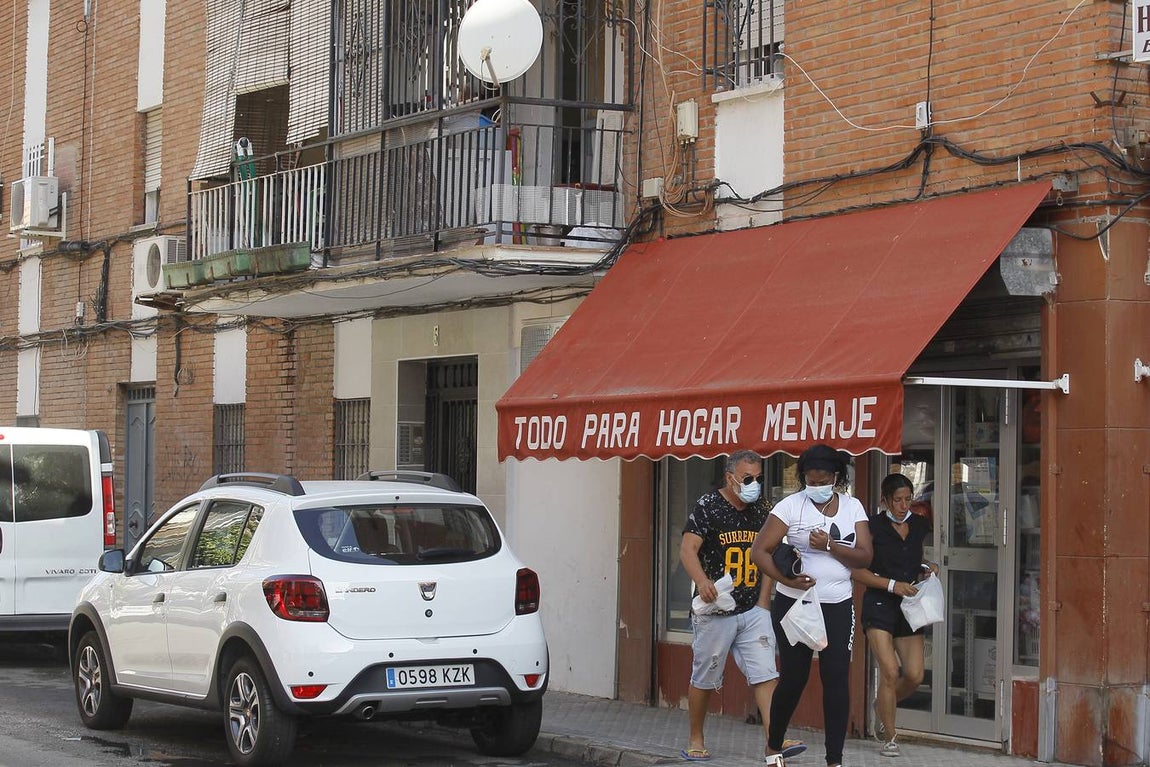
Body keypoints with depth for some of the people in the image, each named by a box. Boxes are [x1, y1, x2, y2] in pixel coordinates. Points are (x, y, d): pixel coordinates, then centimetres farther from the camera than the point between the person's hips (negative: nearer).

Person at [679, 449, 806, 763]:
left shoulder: (761, 511, 10)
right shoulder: (708, 507, -6)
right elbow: (687, 549, -16)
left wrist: (762, 602, 6)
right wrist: (702, 582, -33)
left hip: (752, 611, 4)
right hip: (715, 610, -4)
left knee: (765, 673, -7)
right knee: (704, 679, 6)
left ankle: (775, 739, -12)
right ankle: (696, 741, 20)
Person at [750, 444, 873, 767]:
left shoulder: (852, 507, 4)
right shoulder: (791, 506, -7)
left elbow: (865, 557, -4)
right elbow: (759, 551, -11)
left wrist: (829, 545, -19)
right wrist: (786, 579, -26)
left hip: (837, 606, 2)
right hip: (794, 604, -2)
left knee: (836, 679, -3)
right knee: (794, 677, 4)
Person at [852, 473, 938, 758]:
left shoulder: (919, 526, 8)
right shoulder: (873, 527, -7)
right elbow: (858, 571, -8)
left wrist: (927, 568, 3)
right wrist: (892, 585, -16)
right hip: (879, 605, -5)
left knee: (914, 676, -1)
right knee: (890, 672, -13)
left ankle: (882, 706, 30)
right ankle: (889, 739, 0)